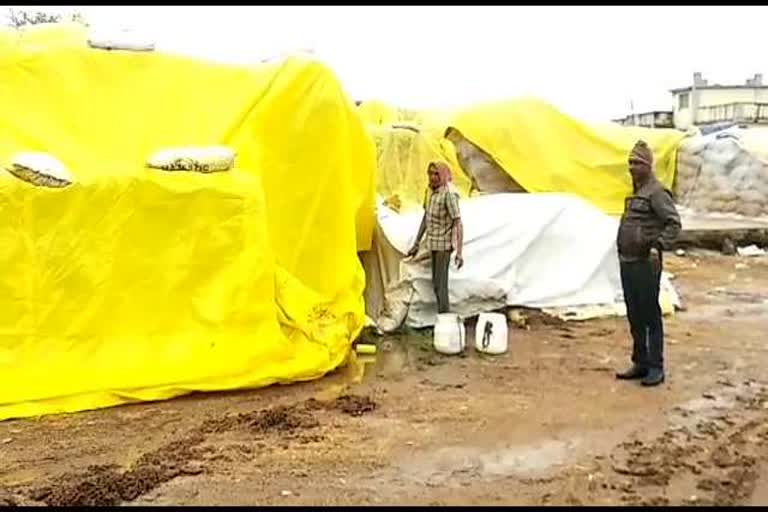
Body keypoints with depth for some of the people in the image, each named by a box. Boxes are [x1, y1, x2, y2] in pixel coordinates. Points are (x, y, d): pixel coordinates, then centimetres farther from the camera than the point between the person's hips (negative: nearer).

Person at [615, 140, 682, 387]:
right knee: (634, 316, 14)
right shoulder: (635, 193, 17)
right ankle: (640, 363, 24)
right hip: (628, 262, 9)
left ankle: (656, 367, 6)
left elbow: (674, 223, -17)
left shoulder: (656, 192, -11)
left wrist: (658, 246, -26)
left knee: (650, 315, -2)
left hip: (646, 264, -9)